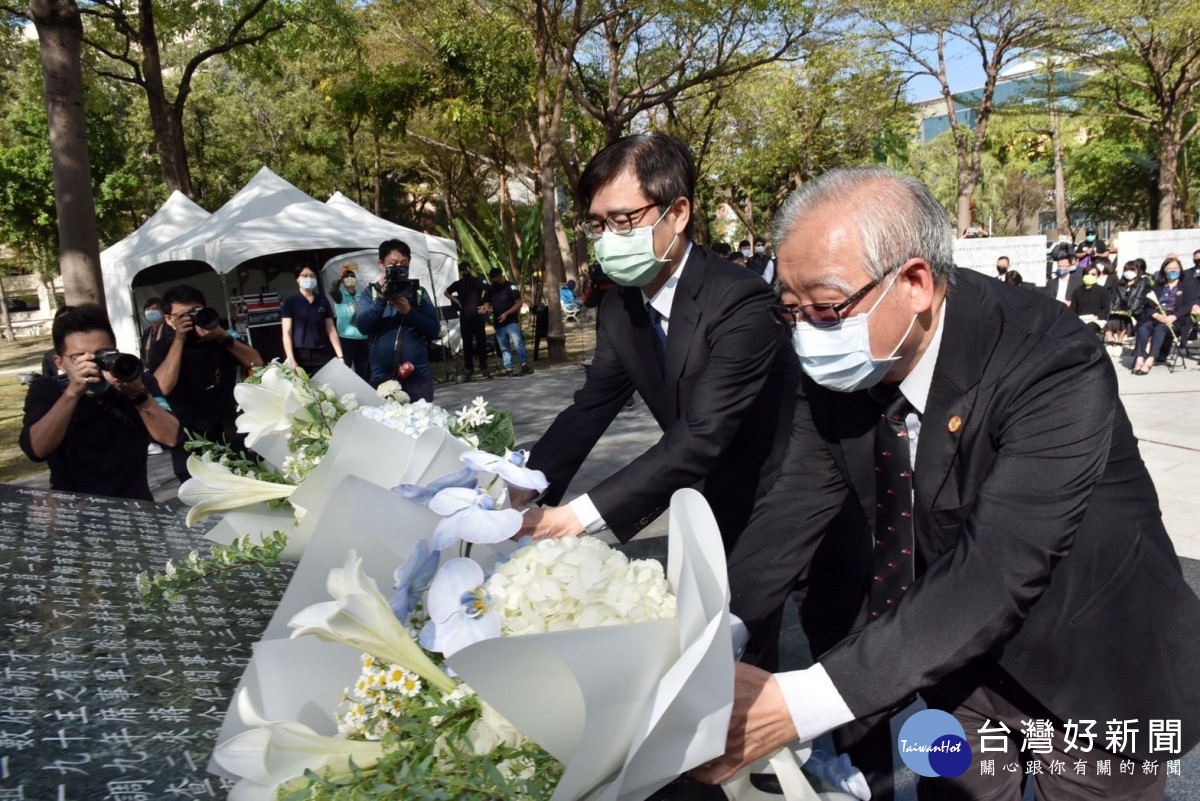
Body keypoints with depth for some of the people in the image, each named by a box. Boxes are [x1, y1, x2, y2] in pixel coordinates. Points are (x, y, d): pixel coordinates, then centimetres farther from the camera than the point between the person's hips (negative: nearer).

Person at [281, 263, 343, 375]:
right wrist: (291, 360, -13)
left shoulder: (323, 301, 11)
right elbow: (287, 333, -3)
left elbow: (331, 330, 11)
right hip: (300, 356, -2)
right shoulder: (290, 301, 2)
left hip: (322, 355, 2)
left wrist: (340, 356, 2)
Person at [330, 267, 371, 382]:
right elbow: (332, 291, -24)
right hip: (346, 338, -4)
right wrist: (341, 275, -34)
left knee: (363, 370, 12)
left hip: (362, 338, 4)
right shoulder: (340, 295, 0)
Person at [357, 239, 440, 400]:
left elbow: (433, 330, -2)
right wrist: (381, 299, -20)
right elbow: (363, 326, -9)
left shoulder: (419, 292, 7)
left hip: (418, 376, 0)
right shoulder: (370, 293, 6)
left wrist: (409, 311, -15)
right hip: (382, 376, 0)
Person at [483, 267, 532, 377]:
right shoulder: (490, 289, 11)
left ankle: (525, 364, -11)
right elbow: (487, 303, 18)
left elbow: (519, 303, -8)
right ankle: (508, 368, 10)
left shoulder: (510, 287, -5)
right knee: (504, 348, 7)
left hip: (511, 322, -5)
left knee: (518, 344, -14)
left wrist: (506, 314, -16)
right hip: (498, 324, 5)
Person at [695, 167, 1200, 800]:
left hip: (1094, 685, -4)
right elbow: (793, 509, -13)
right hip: (960, 670, 4)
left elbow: (996, 572, -38)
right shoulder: (836, 367, -13)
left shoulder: (1055, 367, -31)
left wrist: (799, 704, -45)